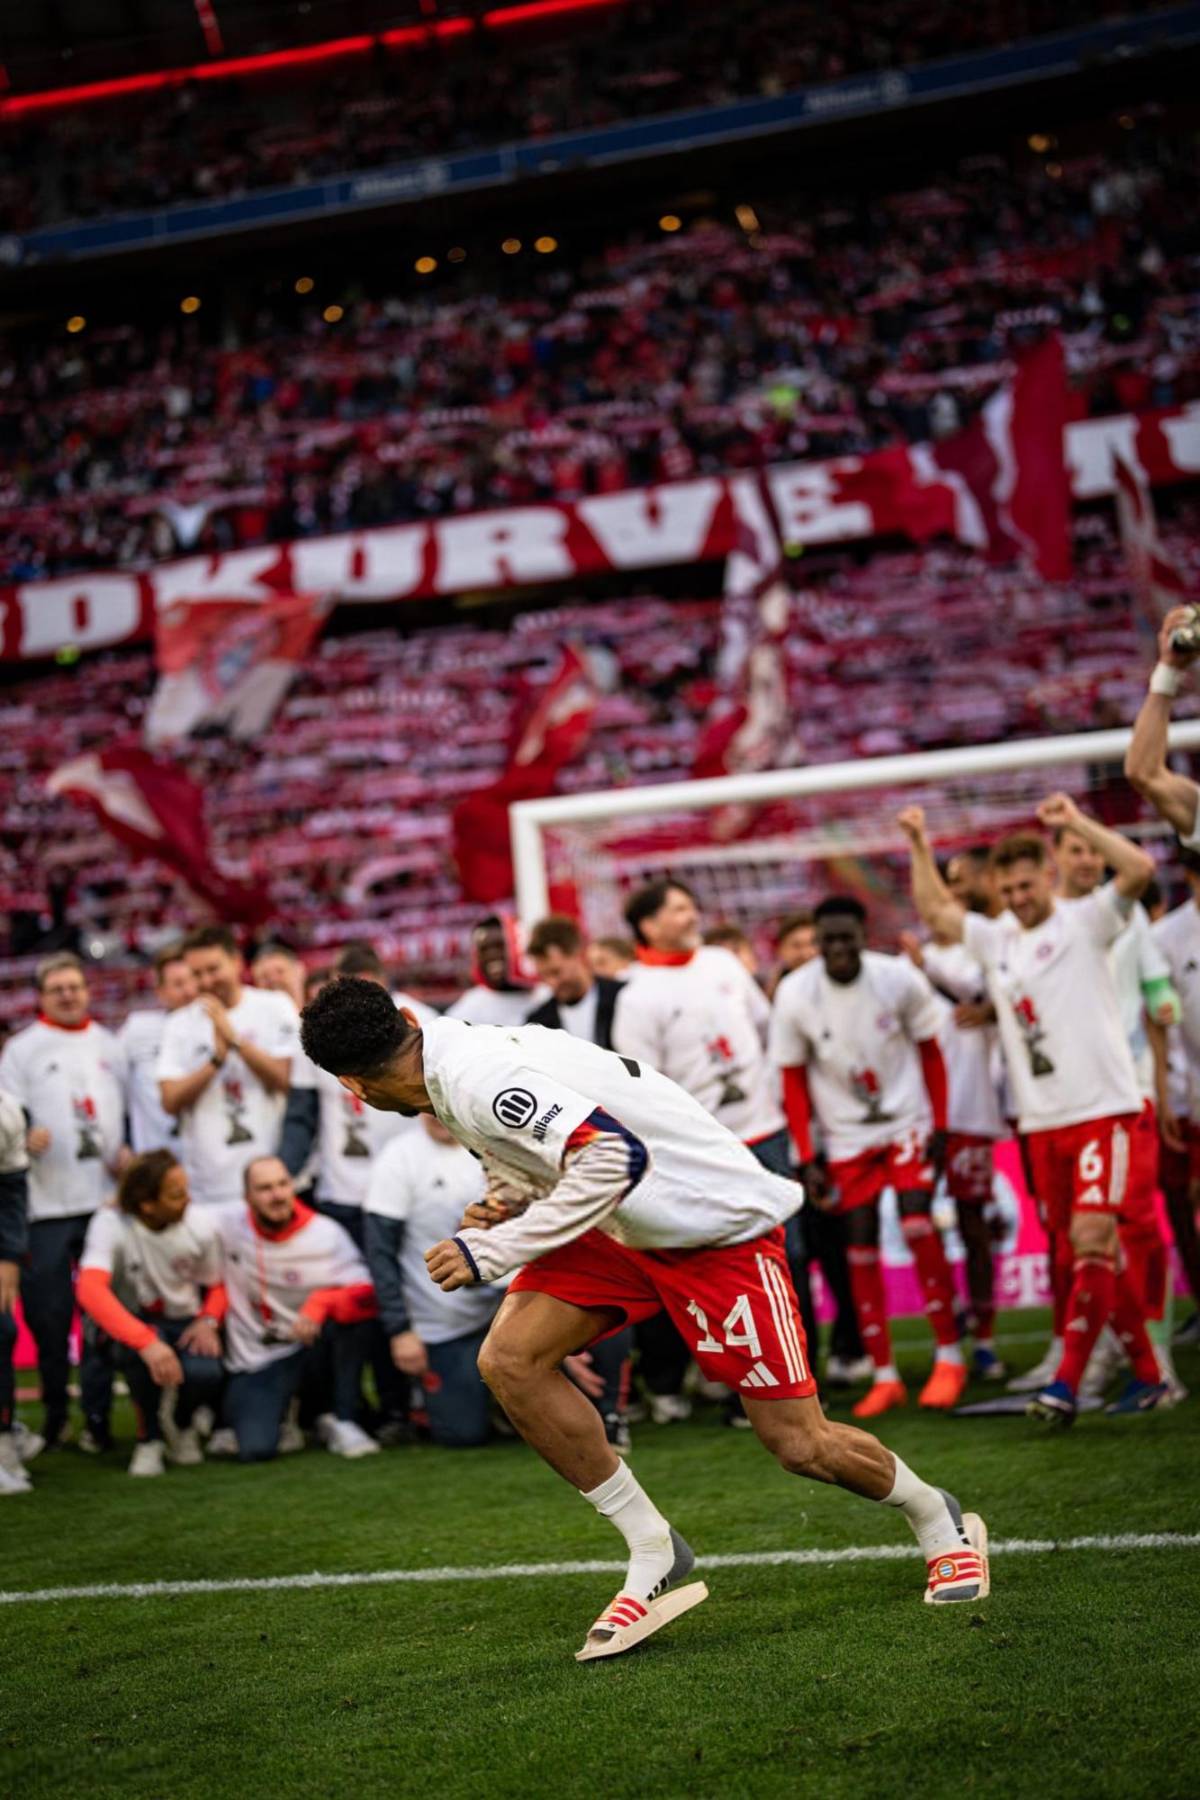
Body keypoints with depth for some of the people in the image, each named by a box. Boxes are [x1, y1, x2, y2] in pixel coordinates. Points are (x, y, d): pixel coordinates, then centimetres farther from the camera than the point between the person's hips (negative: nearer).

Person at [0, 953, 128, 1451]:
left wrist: (127, 1149, 4)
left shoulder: (110, 1046, 16)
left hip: (107, 1199, 3)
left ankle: (98, 1415, 8)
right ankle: (53, 1414, 10)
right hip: (47, 1205, -3)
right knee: (48, 1311, -1)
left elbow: (133, 1108, 21)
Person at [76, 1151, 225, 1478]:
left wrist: (208, 1321, -19)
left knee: (204, 1374, -31)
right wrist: (146, 1341, -51)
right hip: (131, 1324, -2)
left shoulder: (202, 1224, -13)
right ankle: (149, 1436, -7)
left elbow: (217, 1287, 4)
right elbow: (90, 1291, -39)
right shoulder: (111, 1224, -23)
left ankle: (182, 1424, 8)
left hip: (186, 1324, 2)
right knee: (143, 1350, -38)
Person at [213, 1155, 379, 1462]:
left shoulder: (326, 1234, -9)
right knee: (255, 1448, -25)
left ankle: (342, 1421, -12)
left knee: (344, 1313, -31)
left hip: (314, 1351, 1)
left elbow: (367, 1296, -16)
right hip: (255, 1363, -1)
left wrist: (321, 1303, -34)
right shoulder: (226, 1223, -7)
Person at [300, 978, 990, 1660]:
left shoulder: (475, 1082, -27)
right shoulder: (467, 1052, 2)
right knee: (508, 1361, -11)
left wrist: (493, 1250, -30)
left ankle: (939, 1521, 27)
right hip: (621, 1228, 9)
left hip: (719, 1224, -9)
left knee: (800, 1446, -4)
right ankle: (656, 1556, 0)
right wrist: (509, 1202, -2)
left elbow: (618, 1156, -36)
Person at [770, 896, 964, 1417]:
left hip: (908, 1123, -1)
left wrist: (939, 1127, -4)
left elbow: (929, 1052, -1)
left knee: (918, 1227, -16)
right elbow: (793, 1080, -4)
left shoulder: (899, 979, -15)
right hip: (846, 1137, 1)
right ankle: (884, 1376, 7)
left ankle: (949, 1355, -4)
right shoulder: (795, 995, -13)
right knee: (861, 1247, 0)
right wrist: (806, 1158, -6)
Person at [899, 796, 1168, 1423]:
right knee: (1084, 1253, 7)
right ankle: (1145, 1375, 17)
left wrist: (1076, 821, -16)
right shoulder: (996, 938, 15)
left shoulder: (1084, 922, -1)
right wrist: (919, 845, 10)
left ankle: (1067, 1382, -17)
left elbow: (1139, 868, -15)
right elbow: (937, 911, 18)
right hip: (1041, 1120, 6)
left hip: (1101, 1108, -6)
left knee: (1091, 1238, -16)